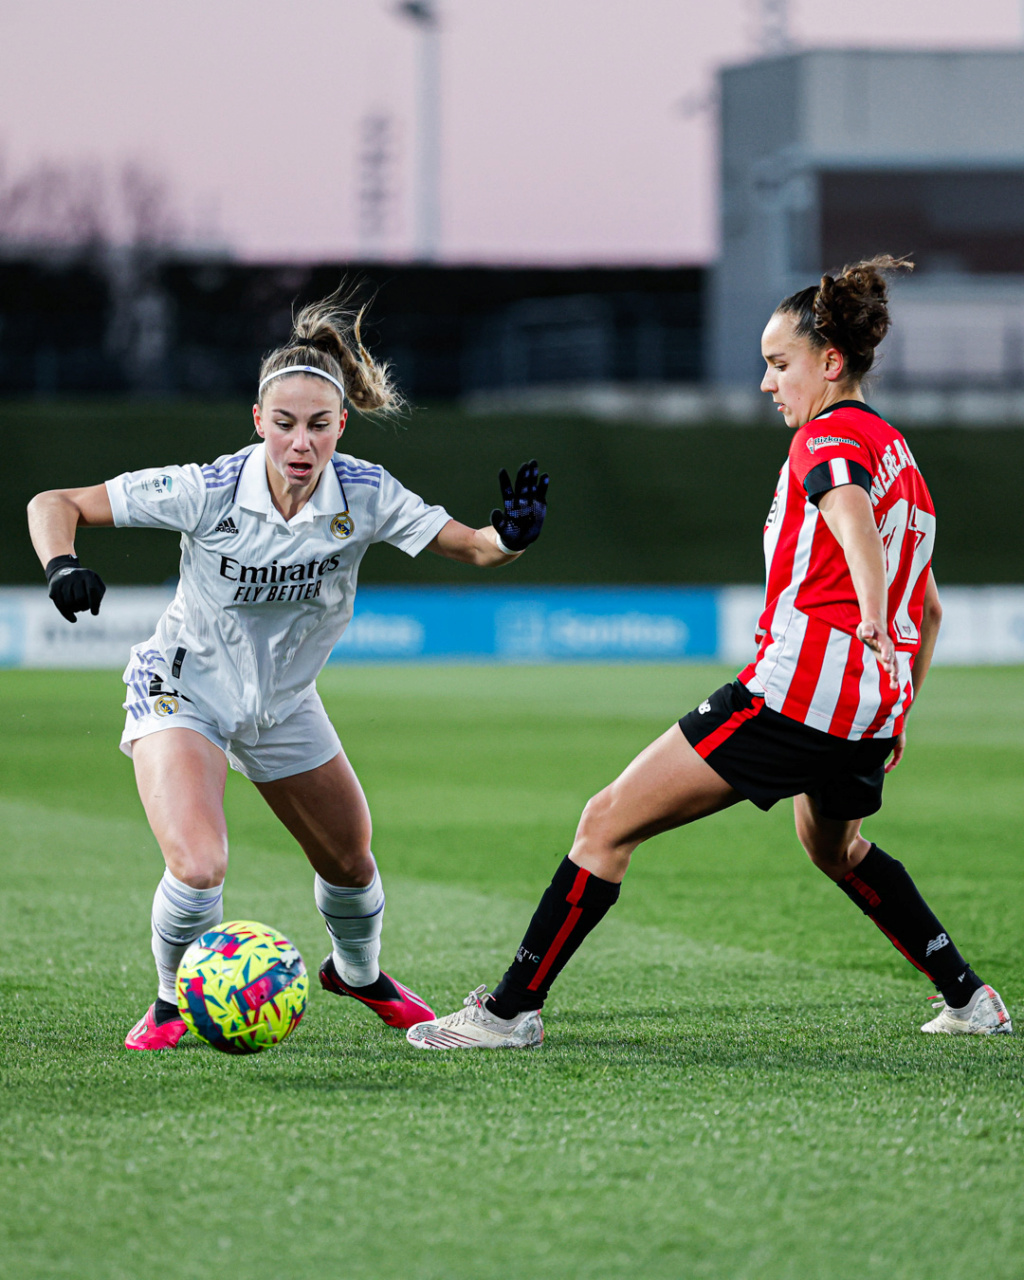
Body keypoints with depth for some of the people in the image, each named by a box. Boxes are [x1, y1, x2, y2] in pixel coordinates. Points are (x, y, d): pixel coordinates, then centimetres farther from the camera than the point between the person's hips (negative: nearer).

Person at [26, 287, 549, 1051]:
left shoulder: (363, 494, -21)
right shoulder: (207, 491, -28)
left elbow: (472, 548, -18)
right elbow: (56, 504, -22)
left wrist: (512, 537, -41)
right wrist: (62, 565, -42)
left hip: (285, 702, 4)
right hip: (184, 691, -4)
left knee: (350, 859, 16)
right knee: (198, 865, -26)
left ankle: (358, 972, 50)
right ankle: (173, 1003, 4)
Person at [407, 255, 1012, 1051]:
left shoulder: (831, 439, -6)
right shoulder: (896, 451, 22)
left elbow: (850, 511, -30)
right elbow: (929, 609, 29)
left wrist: (870, 618, -46)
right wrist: (898, 717, 32)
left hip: (799, 683, -9)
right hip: (874, 703, 9)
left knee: (610, 822, -7)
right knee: (833, 845, 38)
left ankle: (513, 1009, -9)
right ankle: (970, 999, 39)